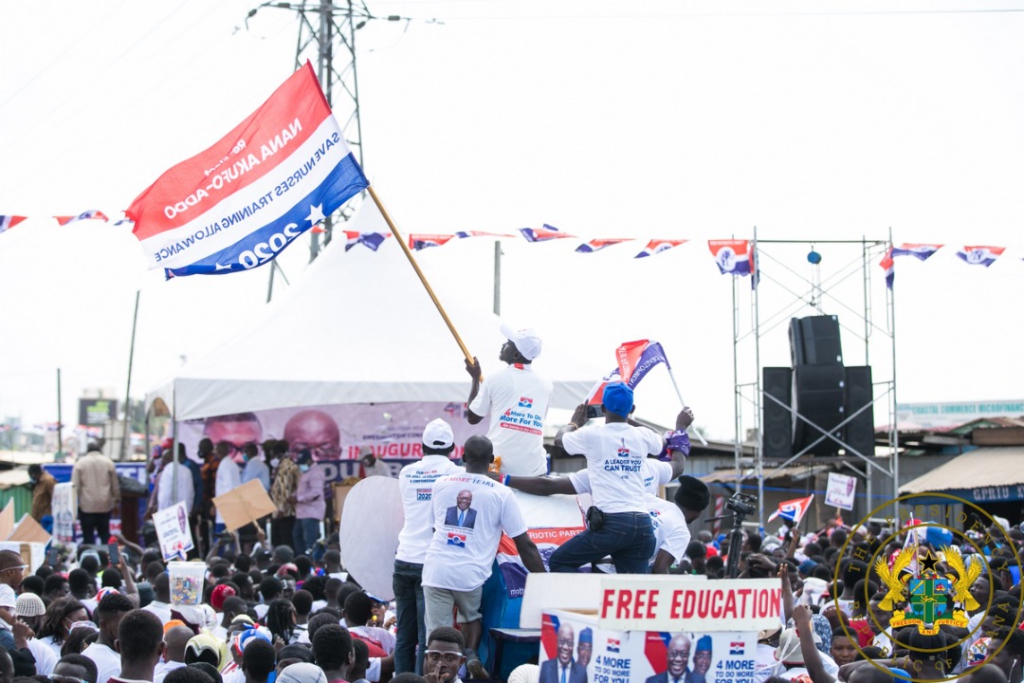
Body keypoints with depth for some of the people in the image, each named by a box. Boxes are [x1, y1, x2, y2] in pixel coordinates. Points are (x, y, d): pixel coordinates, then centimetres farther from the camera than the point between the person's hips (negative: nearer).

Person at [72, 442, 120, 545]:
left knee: (88, 536, 1)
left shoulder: (80, 463, 0)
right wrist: (116, 501, 18)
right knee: (105, 535, 11)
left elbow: (75, 486, -5)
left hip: (87, 506, -2)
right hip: (105, 505, 2)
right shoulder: (108, 462, 5)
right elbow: (115, 485, 8)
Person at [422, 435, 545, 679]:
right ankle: (470, 653, -1)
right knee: (472, 616, 26)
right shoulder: (501, 494, 1)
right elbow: (525, 545, 1)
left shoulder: (442, 484, 9)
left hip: (436, 571, 1)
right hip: (471, 575, -1)